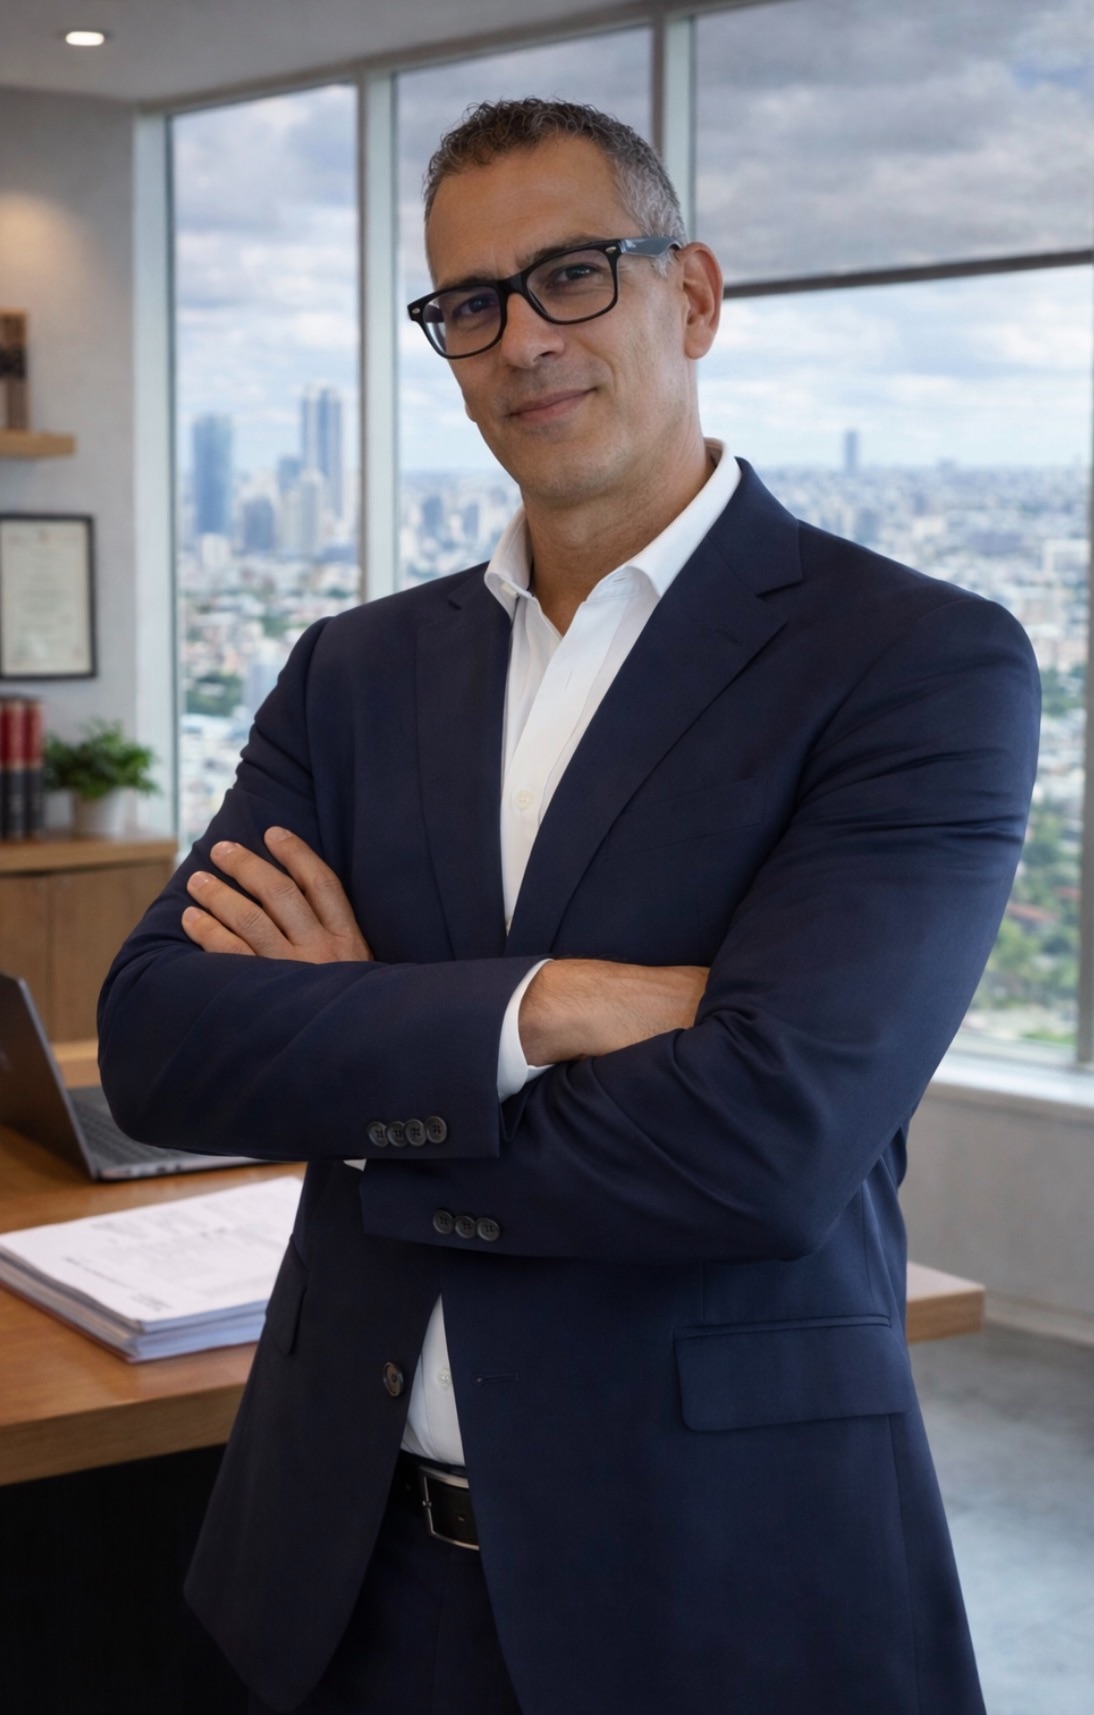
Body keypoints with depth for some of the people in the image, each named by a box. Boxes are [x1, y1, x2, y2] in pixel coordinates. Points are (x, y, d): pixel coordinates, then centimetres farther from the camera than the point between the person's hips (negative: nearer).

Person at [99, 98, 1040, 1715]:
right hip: (355, 1552, 4)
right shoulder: (360, 671, 6)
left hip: (718, 1567, -4)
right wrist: (529, 1009, -21)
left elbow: (770, 1130, -23)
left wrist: (347, 1084, -10)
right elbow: (155, 1039, -6)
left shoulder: (924, 663, -11)